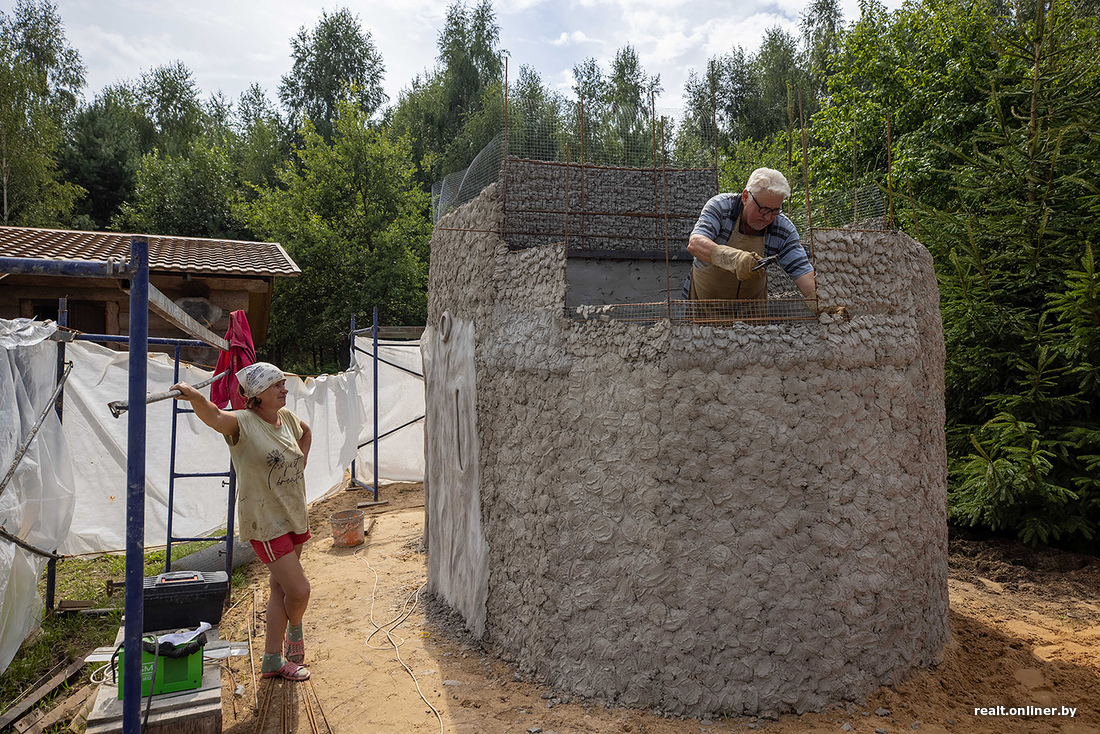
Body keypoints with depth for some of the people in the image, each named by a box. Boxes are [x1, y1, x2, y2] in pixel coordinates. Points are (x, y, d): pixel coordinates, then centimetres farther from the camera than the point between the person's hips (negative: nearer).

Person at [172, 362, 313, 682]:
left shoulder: (287, 418, 4)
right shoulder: (244, 423, -18)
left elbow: (306, 431, 27)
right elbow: (214, 416, -40)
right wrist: (194, 395, -60)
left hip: (294, 516, 8)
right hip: (265, 521, -7)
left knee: (281, 587, 17)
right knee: (299, 589, -9)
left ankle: (273, 659, 31)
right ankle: (294, 630, 26)